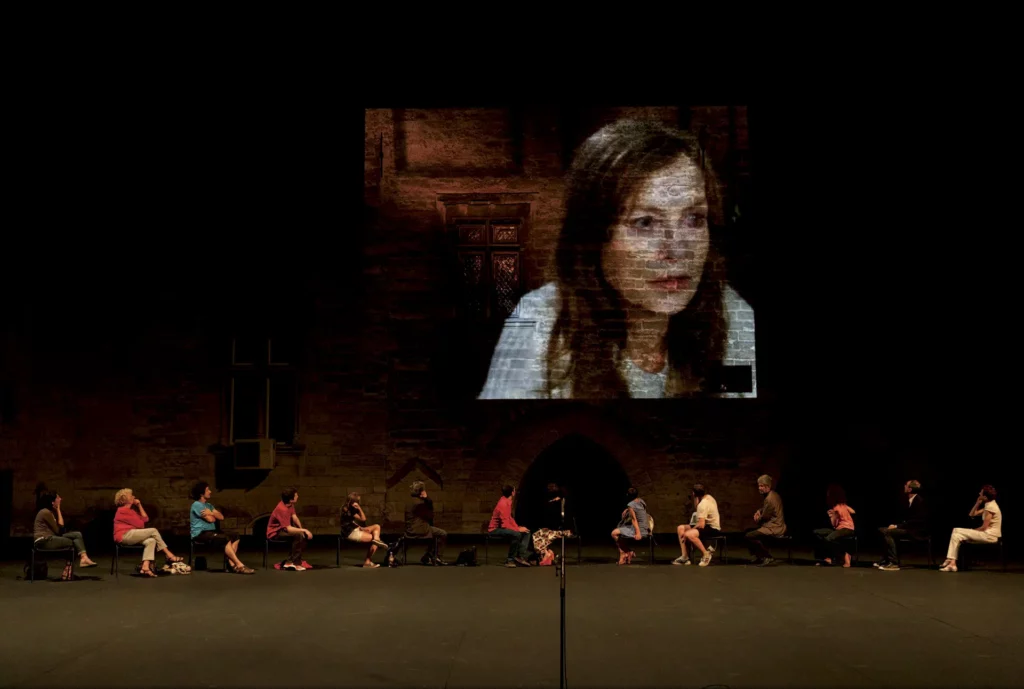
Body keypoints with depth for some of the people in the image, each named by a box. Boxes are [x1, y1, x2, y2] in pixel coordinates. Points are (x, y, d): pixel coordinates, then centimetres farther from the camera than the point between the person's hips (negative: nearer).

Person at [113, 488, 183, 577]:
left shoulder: (131, 509, 22)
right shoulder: (123, 510, -9)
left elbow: (145, 519, 12)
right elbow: (140, 524, -11)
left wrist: (139, 505, 10)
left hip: (131, 535, 9)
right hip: (124, 535, -9)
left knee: (151, 541, -17)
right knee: (153, 531, -14)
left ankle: (145, 567, -33)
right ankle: (169, 556, -11)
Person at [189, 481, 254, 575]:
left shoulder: (208, 505, 19)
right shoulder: (197, 505, -9)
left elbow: (221, 517, 9)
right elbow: (211, 519, -15)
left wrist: (211, 513, -10)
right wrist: (213, 514, 8)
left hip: (210, 532, 9)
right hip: (200, 534, -9)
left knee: (235, 536, -6)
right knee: (226, 539, -29)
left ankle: (232, 563, -20)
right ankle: (239, 565, -31)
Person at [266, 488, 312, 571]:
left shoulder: (290, 504, -4)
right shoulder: (282, 509, -31)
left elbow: (294, 517, -2)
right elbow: (289, 529, -35)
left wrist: (301, 529, -14)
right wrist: (304, 530, -30)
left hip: (283, 528, 9)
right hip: (275, 532, -9)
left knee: (306, 535, 1)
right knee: (298, 535, -28)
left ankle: (289, 561, 1)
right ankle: (296, 564, -18)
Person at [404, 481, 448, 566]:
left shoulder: (409, 502, 13)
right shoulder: (420, 502, -17)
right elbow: (430, 516, -9)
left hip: (411, 530, 10)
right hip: (418, 530, -10)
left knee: (434, 533, 29)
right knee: (443, 534, -3)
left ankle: (426, 558, 27)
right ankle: (439, 558, 6)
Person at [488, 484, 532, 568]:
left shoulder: (507, 501, 5)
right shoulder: (503, 504, -25)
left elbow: (509, 518, 13)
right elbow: (505, 525, -27)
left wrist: (518, 527, -1)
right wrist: (518, 529, -18)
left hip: (503, 526, 10)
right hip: (495, 529, -10)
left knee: (526, 532, 2)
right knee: (517, 534, -33)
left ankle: (520, 556, -9)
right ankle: (510, 560, -20)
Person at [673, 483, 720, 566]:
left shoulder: (703, 504, -24)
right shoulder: (708, 497, 5)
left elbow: (701, 525, -28)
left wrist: (689, 530, -15)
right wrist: (696, 499, 3)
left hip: (713, 529, -11)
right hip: (708, 525, 11)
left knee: (689, 534, -33)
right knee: (680, 528, 5)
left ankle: (706, 554, -12)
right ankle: (684, 557, 2)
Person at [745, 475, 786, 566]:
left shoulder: (770, 499, -21)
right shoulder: (774, 495, 11)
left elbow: (764, 517, -15)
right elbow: (765, 509, 25)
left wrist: (757, 519, 5)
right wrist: (759, 511, 5)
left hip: (774, 529, -11)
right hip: (777, 525, 11)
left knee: (749, 536, -20)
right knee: (748, 531, 18)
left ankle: (768, 558, -12)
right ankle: (760, 556, 19)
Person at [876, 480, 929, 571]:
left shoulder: (919, 501, -15)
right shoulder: (909, 501, 13)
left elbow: (915, 521, -21)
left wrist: (897, 526, -19)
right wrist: (896, 525, -1)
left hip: (916, 532, -10)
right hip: (909, 527, 10)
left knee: (887, 532, -24)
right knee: (882, 530, 3)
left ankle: (893, 563, -25)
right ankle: (885, 559, 3)